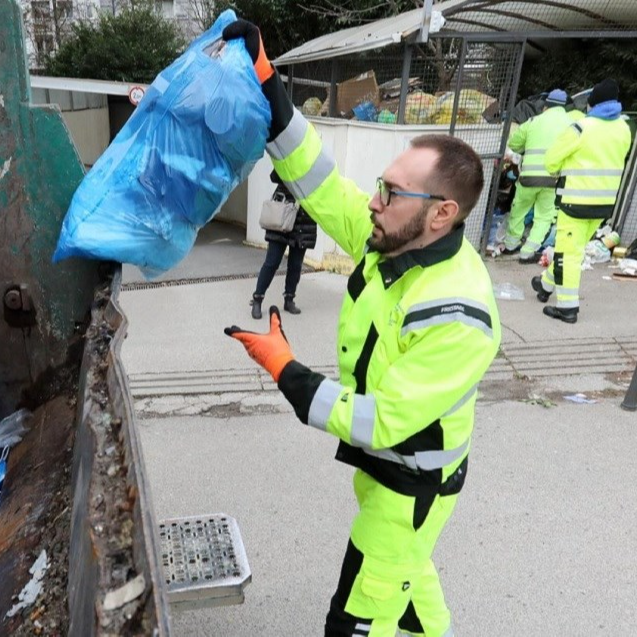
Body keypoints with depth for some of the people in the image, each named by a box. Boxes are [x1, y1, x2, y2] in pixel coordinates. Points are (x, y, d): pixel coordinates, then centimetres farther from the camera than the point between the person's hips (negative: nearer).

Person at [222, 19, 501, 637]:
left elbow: (383, 421, -32)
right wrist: (264, 81, -17)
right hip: (381, 459, 8)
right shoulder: (392, 239, -13)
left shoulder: (455, 316, -36)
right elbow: (318, 181, -10)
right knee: (402, 563, 34)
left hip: (412, 481, -8)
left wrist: (284, 370, -29)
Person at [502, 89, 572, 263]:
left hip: (530, 175, 0)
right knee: (544, 217, 11)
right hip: (555, 178, 0)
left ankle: (511, 244, 30)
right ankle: (528, 252, 4)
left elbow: (514, 144, 17)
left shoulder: (533, 121, 9)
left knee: (518, 210, 20)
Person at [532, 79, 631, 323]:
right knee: (573, 246, 18)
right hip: (606, 200, 7)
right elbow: (614, 160, 16)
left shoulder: (582, 127, -14)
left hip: (578, 198, -7)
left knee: (570, 250, -4)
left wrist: (559, 172, 13)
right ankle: (547, 283, 34)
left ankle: (567, 306, -4)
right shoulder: (623, 129, 8)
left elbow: (552, 158, -7)